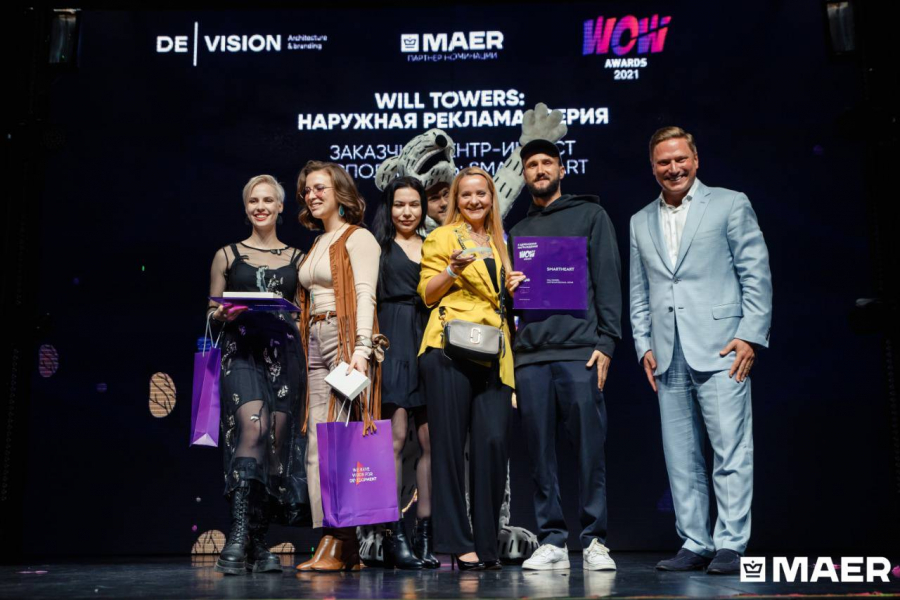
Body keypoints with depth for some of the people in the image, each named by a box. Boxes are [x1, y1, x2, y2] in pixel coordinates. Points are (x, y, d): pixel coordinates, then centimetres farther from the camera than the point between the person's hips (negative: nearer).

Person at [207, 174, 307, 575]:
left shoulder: (296, 258, 17)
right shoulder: (227, 255, 14)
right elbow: (211, 313, 14)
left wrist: (293, 316, -2)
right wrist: (222, 314, -7)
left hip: (284, 353, 2)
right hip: (241, 350, -2)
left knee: (278, 441, -2)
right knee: (253, 426, -25)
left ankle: (259, 542, 9)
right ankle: (239, 533, -22)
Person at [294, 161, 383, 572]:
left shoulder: (358, 238, 0)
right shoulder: (317, 245, 24)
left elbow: (365, 294, -12)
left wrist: (362, 348, -23)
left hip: (346, 338, -8)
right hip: (316, 343, 8)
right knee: (318, 444, 1)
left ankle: (337, 545, -10)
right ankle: (338, 547, 2)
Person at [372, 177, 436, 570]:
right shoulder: (378, 246, 9)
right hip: (392, 343, -4)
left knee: (430, 440, 0)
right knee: (395, 437, -10)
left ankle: (425, 534, 6)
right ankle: (393, 536, -7)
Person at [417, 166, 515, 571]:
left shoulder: (499, 244, 24)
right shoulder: (442, 237, 9)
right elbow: (427, 293, 3)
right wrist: (453, 269, -14)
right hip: (450, 348, -4)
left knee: (493, 441, -6)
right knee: (451, 444, -3)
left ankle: (486, 544, 4)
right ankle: (457, 544, 3)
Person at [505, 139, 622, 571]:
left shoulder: (589, 214, 11)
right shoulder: (517, 231, 22)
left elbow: (607, 279, 2)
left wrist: (606, 342, -8)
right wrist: (509, 290, 0)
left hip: (579, 351, -3)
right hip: (530, 355, 4)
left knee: (590, 447, -4)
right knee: (540, 450, 2)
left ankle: (594, 541, 5)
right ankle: (552, 542, 10)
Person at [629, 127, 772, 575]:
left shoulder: (729, 204, 6)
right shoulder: (640, 222, 18)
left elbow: (756, 274, 1)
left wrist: (750, 336, -8)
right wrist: (644, 344, 8)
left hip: (721, 350, -4)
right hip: (668, 358, 4)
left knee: (731, 451, -5)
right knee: (680, 458, 5)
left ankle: (731, 545, 1)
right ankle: (695, 544, 13)